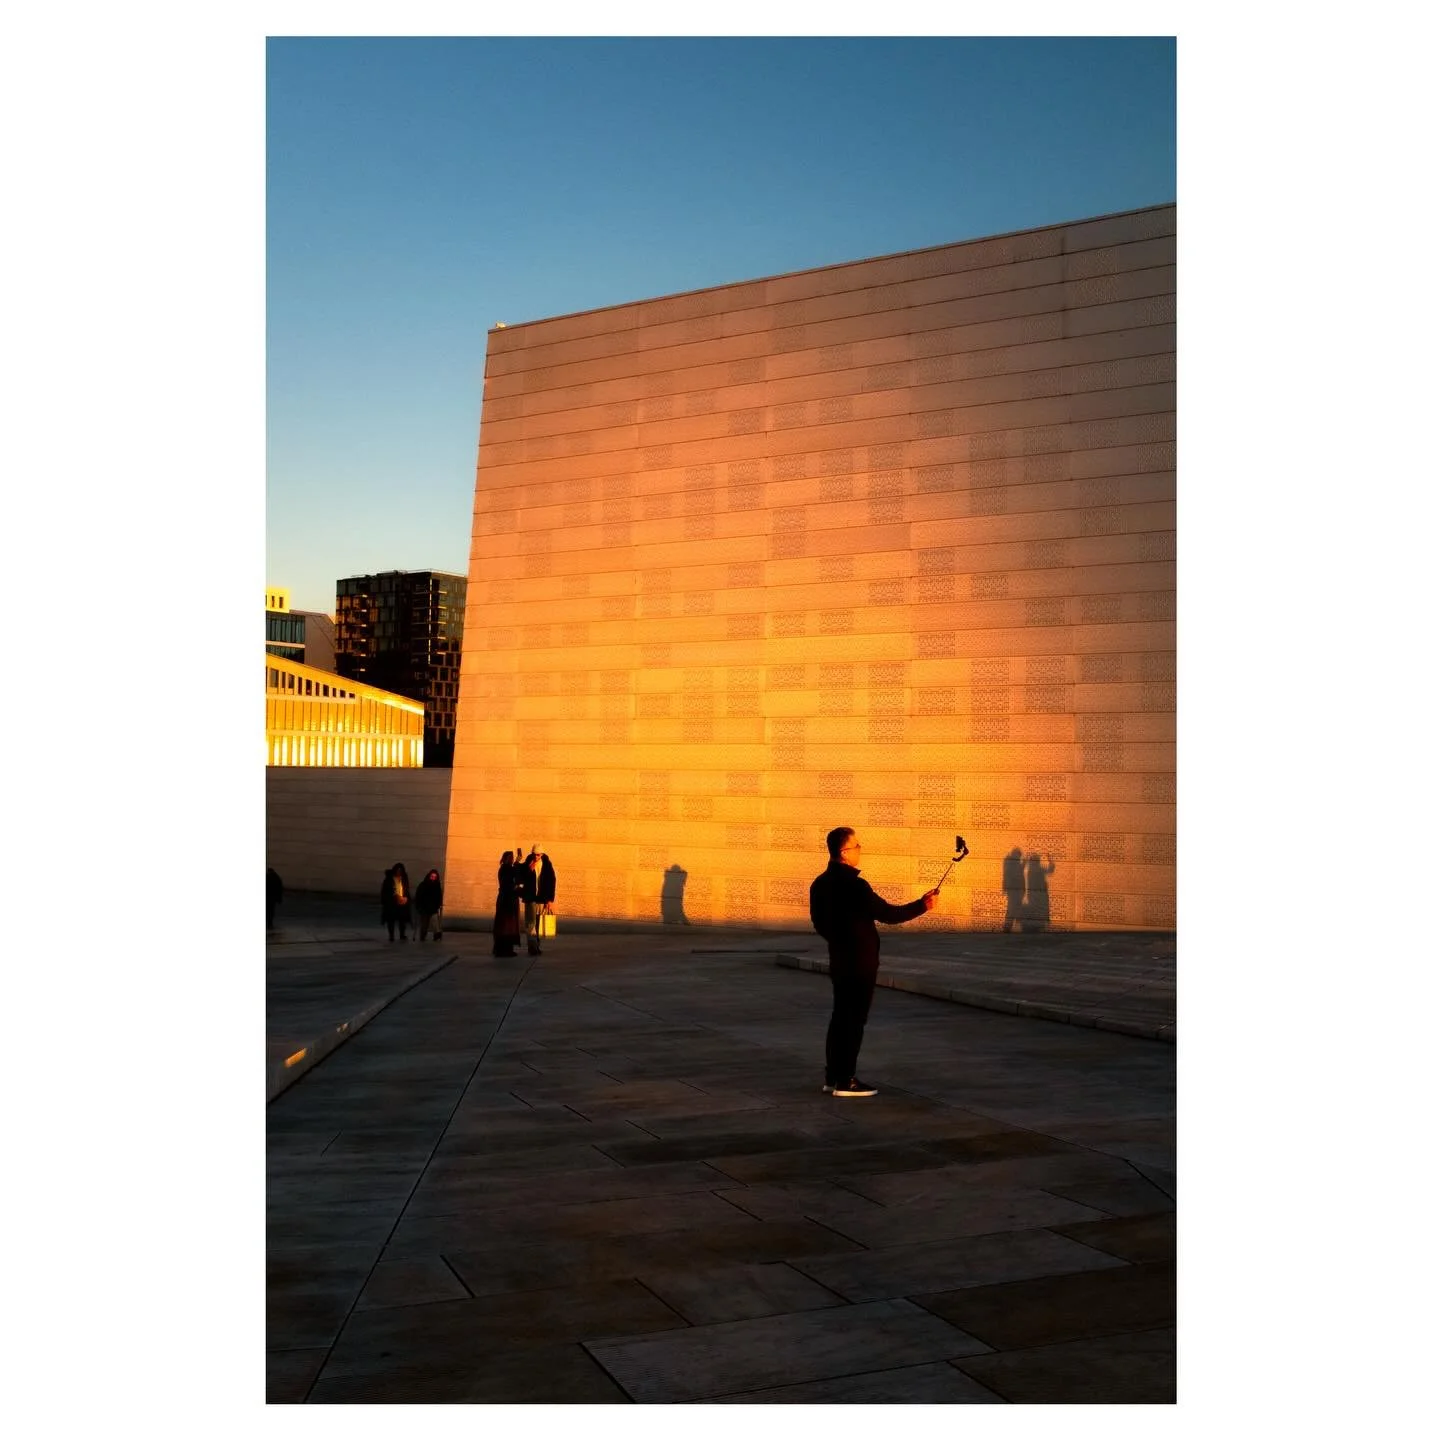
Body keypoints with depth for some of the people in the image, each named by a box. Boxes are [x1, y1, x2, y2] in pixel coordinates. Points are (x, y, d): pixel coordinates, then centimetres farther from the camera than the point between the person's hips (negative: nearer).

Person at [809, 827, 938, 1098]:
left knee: (840, 1017, 14)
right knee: (854, 1020, -1)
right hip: (861, 962, -8)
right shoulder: (854, 885, -21)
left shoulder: (820, 883, 5)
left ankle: (832, 1077, 17)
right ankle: (844, 1081, 2)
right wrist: (922, 905, -9)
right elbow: (888, 914, -18)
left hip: (839, 960, 8)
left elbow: (819, 921, 15)